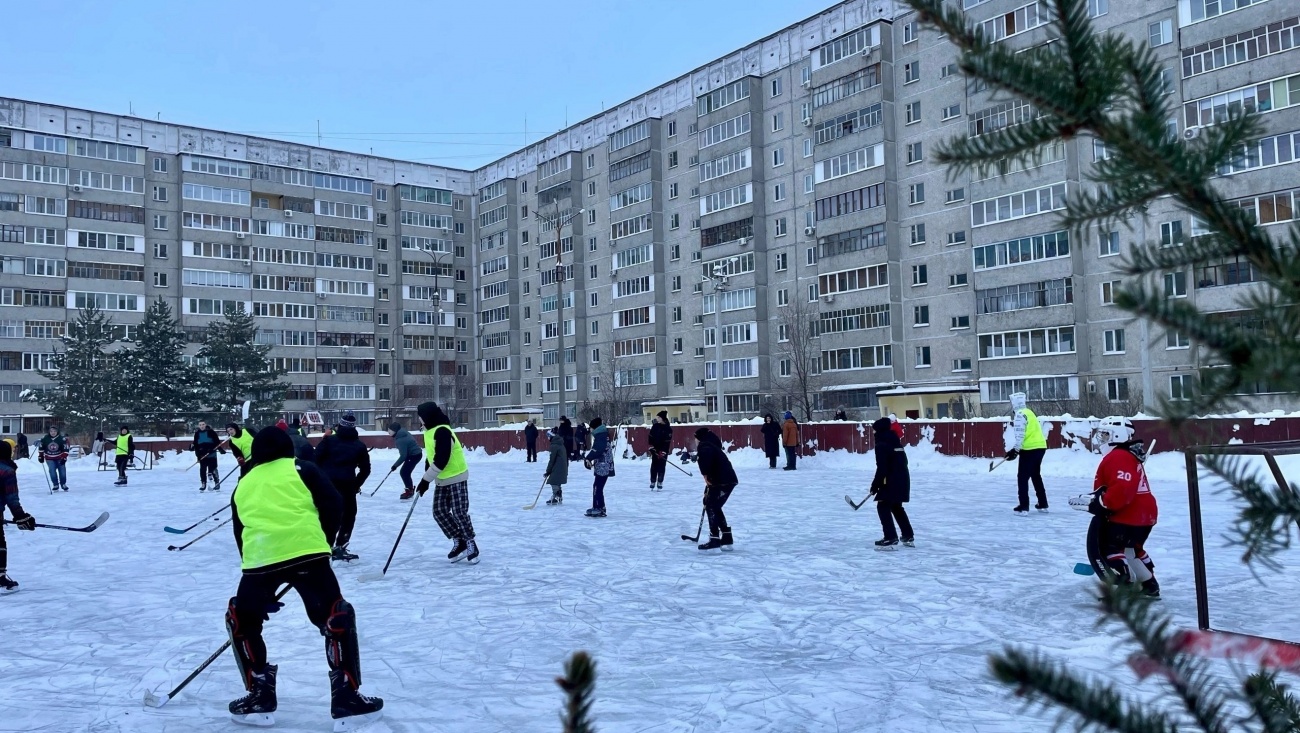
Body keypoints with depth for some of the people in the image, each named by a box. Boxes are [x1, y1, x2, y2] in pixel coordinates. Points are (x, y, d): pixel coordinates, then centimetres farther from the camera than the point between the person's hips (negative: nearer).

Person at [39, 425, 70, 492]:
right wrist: (41, 456, 6)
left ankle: (63, 484, 20)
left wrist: (64, 458, -16)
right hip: (49, 458, 1)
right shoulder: (45, 439, -9)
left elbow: (65, 449, -11)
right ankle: (55, 485, 1)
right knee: (52, 471, -12)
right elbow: (41, 448, 6)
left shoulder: (62, 439, -14)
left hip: (60, 458, -1)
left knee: (62, 471, 1)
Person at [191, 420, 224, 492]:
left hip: (211, 454, -3)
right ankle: (203, 484, 15)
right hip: (202, 455, 3)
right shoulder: (197, 433, 7)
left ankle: (217, 483, 6)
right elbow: (195, 444, 11)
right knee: (202, 470, 5)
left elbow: (217, 442, -3)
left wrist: (221, 449, -9)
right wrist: (192, 446, -7)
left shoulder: (211, 432, -3)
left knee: (212, 469, -4)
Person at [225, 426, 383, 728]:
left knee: (241, 620, 25)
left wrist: (262, 595, 35)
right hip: (306, 554, -2)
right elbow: (333, 505, 5)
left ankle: (260, 698, 24)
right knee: (337, 618, 9)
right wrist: (323, 543, 20)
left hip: (259, 561, 3)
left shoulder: (242, 487, 26)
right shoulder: (302, 469, 15)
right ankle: (347, 699, 6)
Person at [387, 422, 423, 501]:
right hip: (415, 454, 10)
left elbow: (403, 455, -25)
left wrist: (395, 465, -18)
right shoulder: (402, 433, 3)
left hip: (415, 455, -10)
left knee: (404, 473, -8)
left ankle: (409, 492, -2)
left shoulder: (400, 440, -26)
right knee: (405, 472, 15)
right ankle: (410, 490, 27)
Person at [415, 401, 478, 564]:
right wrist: (426, 478, 12)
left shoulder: (442, 431, -22)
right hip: (441, 480, 9)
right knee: (439, 512, 3)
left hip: (456, 478, -9)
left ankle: (470, 544, 7)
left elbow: (441, 460, -27)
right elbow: (430, 456, 18)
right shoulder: (429, 431, 9)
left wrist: (426, 480, -24)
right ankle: (459, 542, 12)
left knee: (459, 513, -8)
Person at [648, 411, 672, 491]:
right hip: (655, 450, 3)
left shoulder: (668, 429, -12)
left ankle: (660, 484, 4)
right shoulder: (655, 426, 0)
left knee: (661, 467, -2)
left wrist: (663, 452, -19)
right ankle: (652, 483, 11)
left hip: (663, 451, -3)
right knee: (654, 466, 4)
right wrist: (651, 447, -3)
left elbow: (667, 442, -15)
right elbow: (651, 437, 5)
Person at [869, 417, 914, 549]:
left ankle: (891, 538, -13)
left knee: (883, 506, -6)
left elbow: (882, 467, -18)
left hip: (892, 481, -10)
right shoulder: (895, 441, 15)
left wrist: (875, 484, -11)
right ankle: (908, 536, 28)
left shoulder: (882, 444, -13)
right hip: (902, 479, 10)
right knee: (896, 507, 22)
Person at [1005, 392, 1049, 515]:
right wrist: (1017, 449, 20)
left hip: (1030, 449, -9)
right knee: (1036, 475, 21)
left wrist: (1015, 450, -16)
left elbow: (1020, 434, -18)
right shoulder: (1028, 412, 18)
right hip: (1039, 447, 9)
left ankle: (1023, 507, -6)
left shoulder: (1020, 414, -11)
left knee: (1022, 477, -3)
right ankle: (1042, 504, 27)